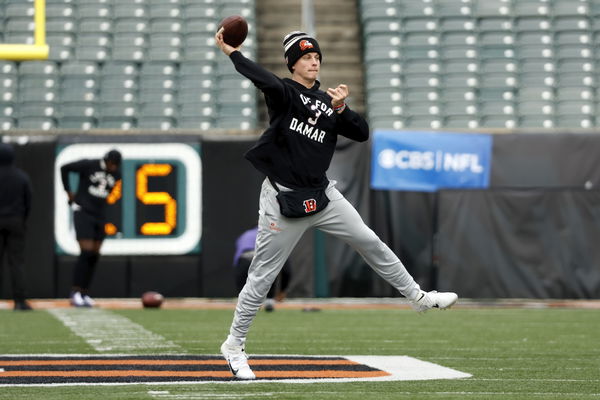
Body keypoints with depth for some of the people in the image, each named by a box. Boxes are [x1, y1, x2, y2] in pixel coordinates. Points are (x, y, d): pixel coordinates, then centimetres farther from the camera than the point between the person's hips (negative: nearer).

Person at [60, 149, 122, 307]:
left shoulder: (116, 174, 4)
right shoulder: (89, 165, -12)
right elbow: (64, 168, -2)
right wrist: (69, 192, 0)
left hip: (99, 216, 6)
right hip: (83, 213, -6)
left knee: (94, 255, 3)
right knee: (86, 252, -15)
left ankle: (84, 294, 10)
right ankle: (75, 293, -11)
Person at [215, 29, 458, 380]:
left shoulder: (328, 101, 12)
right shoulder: (285, 92, -6)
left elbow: (362, 133, 7)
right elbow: (268, 82, -30)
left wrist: (341, 108, -8)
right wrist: (232, 52, -32)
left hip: (322, 193, 5)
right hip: (284, 196, -5)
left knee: (370, 242, 6)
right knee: (263, 275, -1)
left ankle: (417, 296, 20)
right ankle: (234, 345, 10)